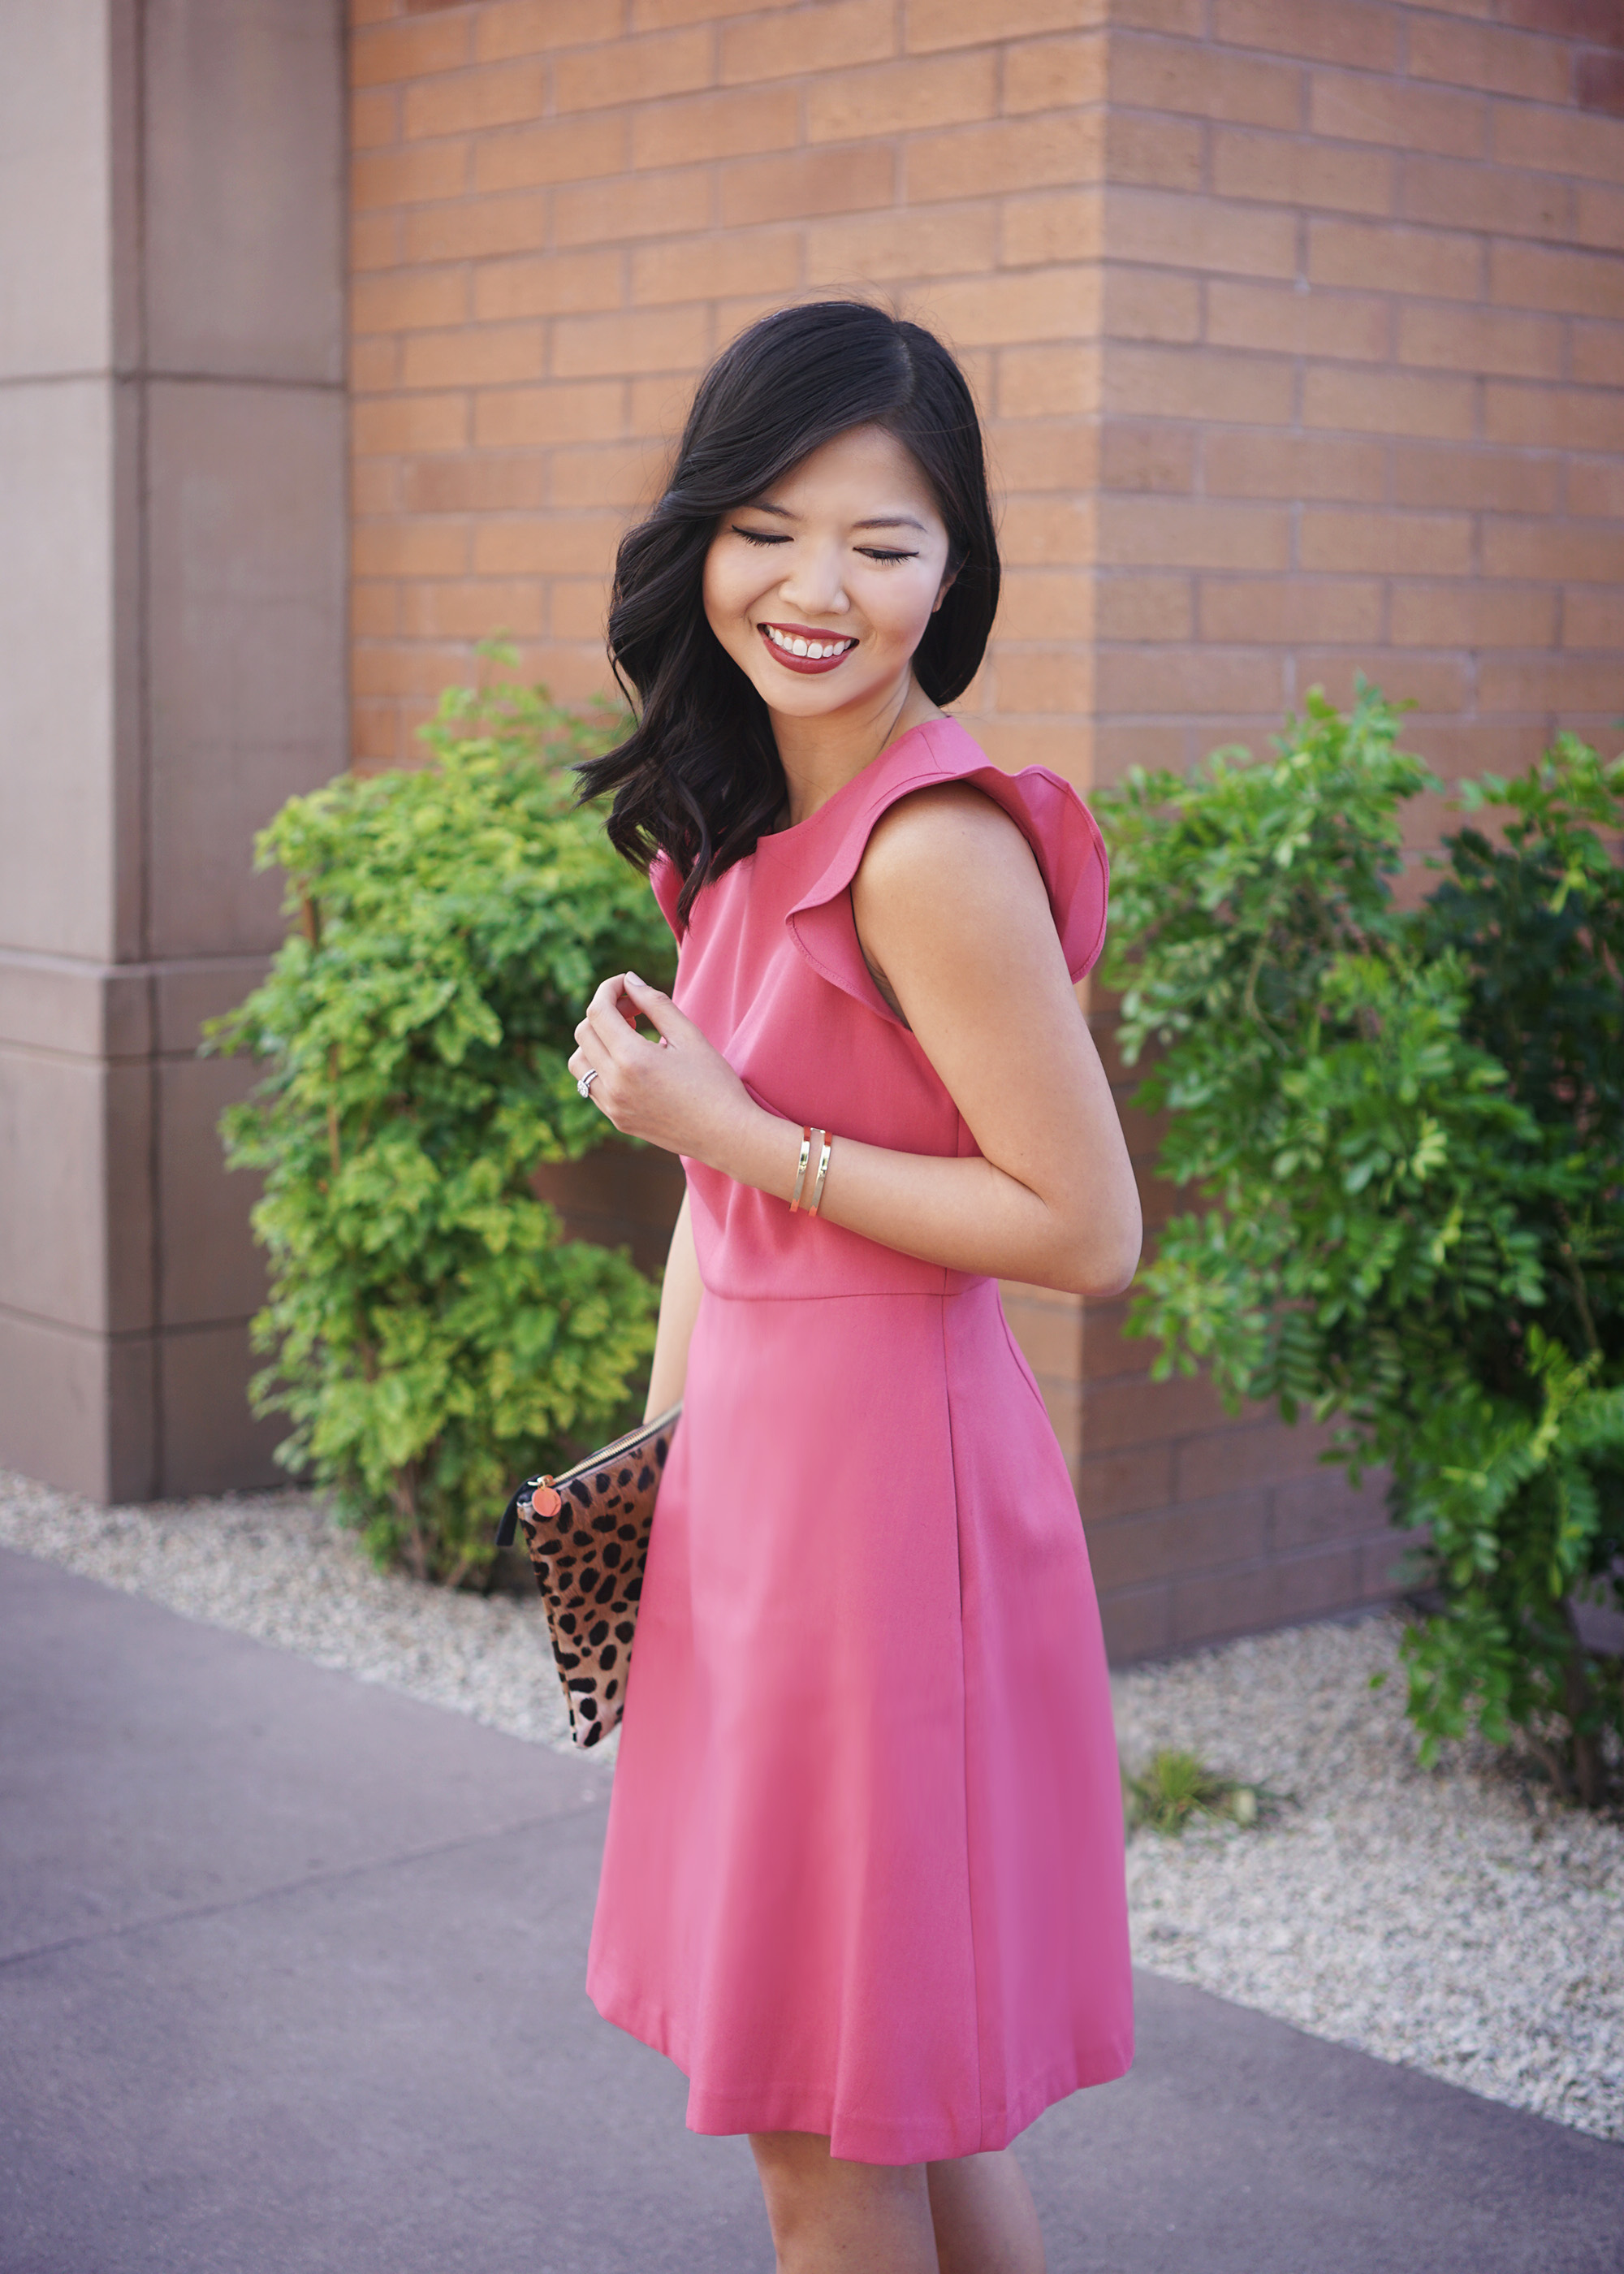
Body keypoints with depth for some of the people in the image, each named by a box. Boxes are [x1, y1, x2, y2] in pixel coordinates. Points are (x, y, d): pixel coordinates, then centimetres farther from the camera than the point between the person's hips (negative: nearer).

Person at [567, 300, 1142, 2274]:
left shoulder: (934, 850, -20)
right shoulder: (754, 823, 8)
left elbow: (1088, 1232, -20)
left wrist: (734, 1129, -18)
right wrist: (658, 1450, 14)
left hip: (880, 1481, -9)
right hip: (758, 1459, 9)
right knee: (894, 2087, 20)